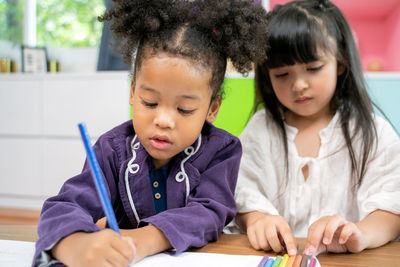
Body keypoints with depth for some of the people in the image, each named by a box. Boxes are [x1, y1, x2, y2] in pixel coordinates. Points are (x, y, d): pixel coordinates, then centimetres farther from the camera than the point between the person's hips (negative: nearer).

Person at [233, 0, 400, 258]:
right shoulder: (260, 130, 9)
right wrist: (256, 218, -19)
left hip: (345, 260, -1)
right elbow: (244, 192, 2)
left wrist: (362, 234, -26)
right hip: (273, 255, 2)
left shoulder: (372, 133, 3)